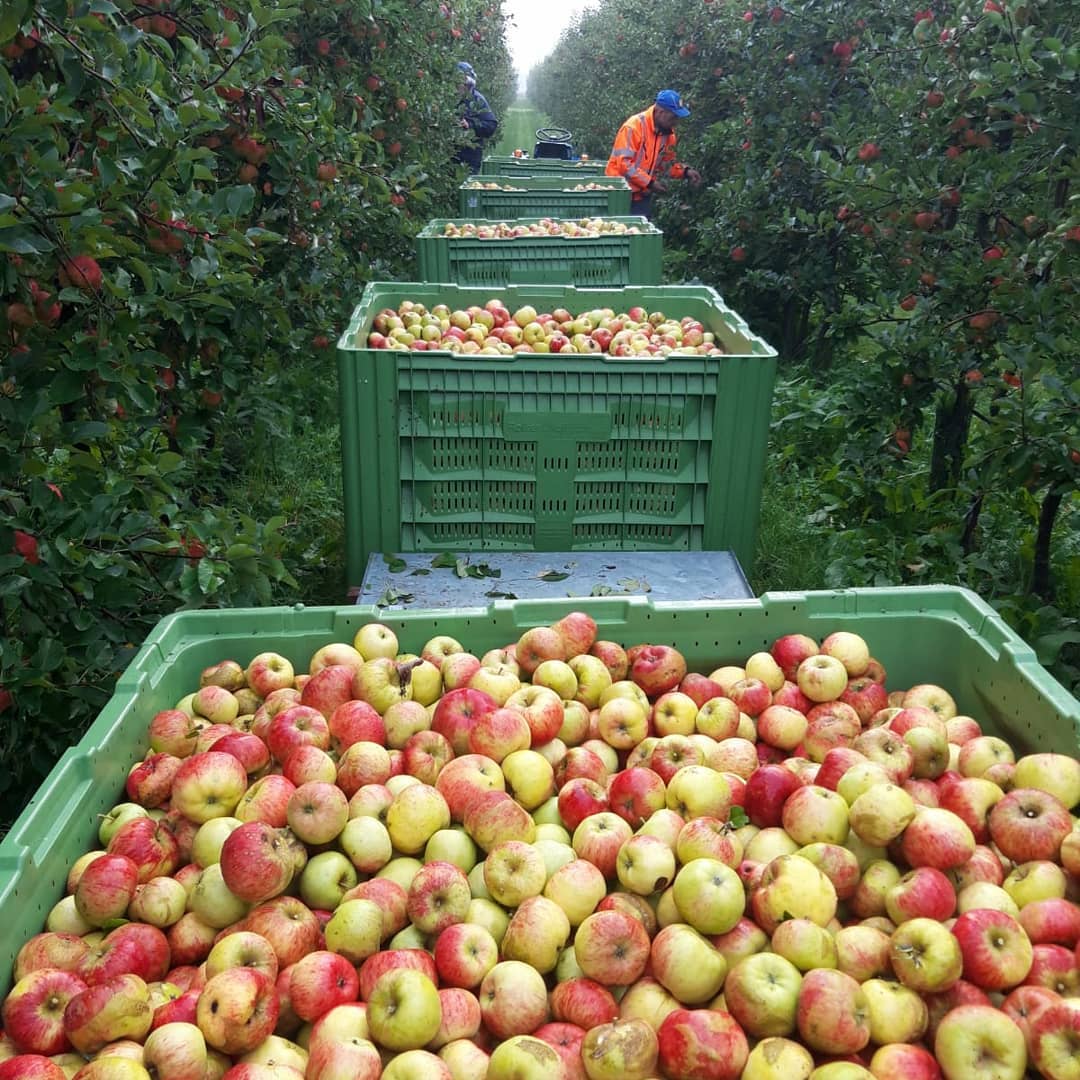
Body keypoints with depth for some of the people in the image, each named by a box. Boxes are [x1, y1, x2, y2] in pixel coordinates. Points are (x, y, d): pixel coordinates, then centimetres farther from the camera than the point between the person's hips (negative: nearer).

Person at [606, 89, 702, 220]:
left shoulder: (668, 132, 6)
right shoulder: (634, 127, -17)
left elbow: (666, 163, 18)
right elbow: (623, 163, -24)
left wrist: (685, 171, -1)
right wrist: (649, 183, -24)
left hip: (644, 196, 7)